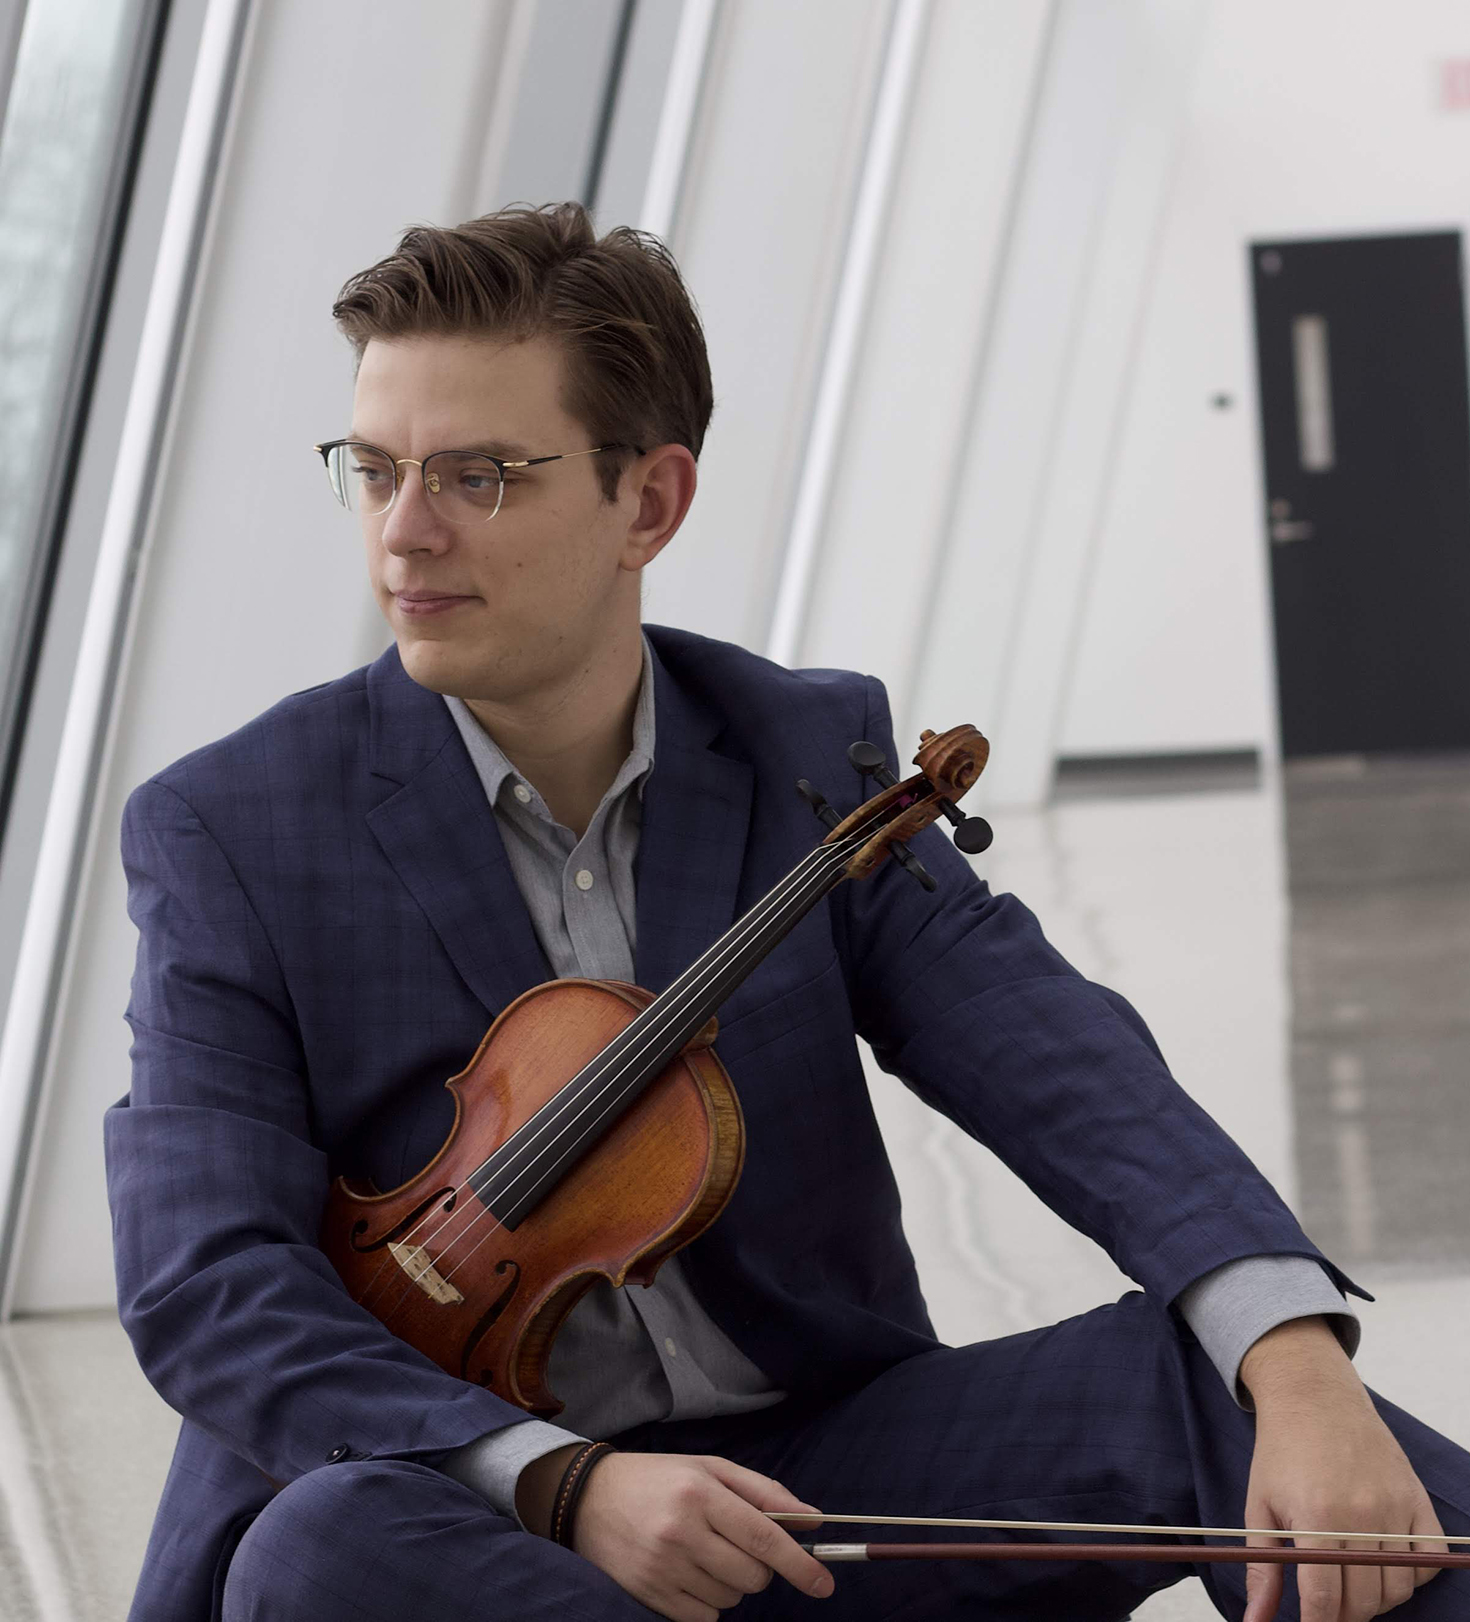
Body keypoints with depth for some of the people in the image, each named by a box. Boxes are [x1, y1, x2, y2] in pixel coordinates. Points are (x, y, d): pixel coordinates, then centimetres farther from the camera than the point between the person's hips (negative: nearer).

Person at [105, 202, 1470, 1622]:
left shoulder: (817, 764, 3)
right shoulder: (226, 835, -6)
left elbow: (1073, 1079, -10)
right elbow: (206, 1287, -15)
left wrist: (1297, 1368, -29)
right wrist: (561, 1483, -31)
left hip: (816, 1466, 3)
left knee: (1207, 1369, -20)